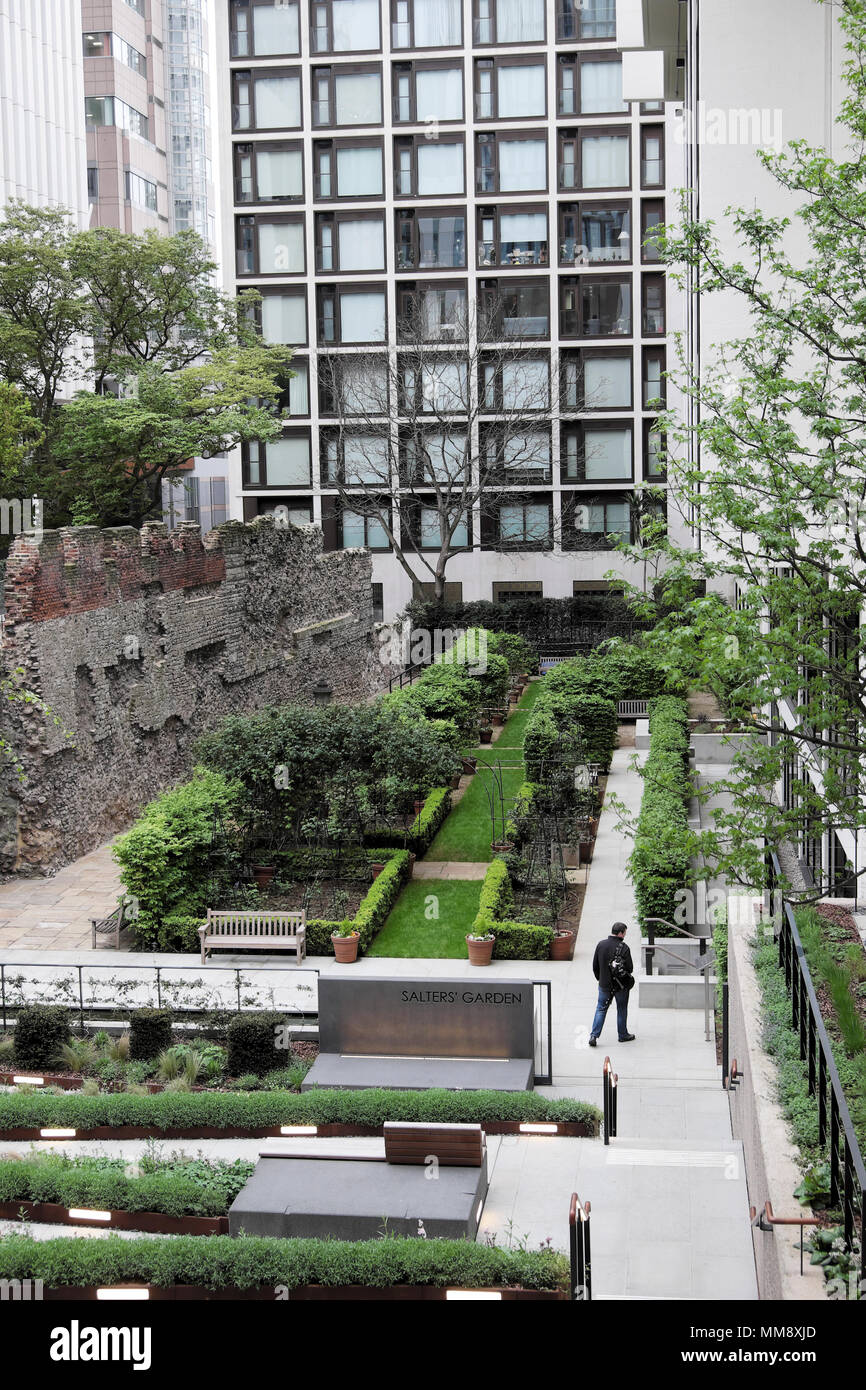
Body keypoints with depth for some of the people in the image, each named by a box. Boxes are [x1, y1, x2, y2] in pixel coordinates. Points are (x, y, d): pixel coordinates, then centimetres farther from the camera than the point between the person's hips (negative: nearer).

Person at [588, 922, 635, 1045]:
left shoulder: (601, 945, -4)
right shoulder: (623, 947, -17)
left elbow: (595, 965, 4)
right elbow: (629, 968, -14)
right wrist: (628, 974, 10)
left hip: (604, 984, 3)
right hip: (621, 985, -3)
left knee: (601, 1009, 11)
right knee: (622, 1010, 14)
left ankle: (594, 1035, 1)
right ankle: (623, 1035, 26)